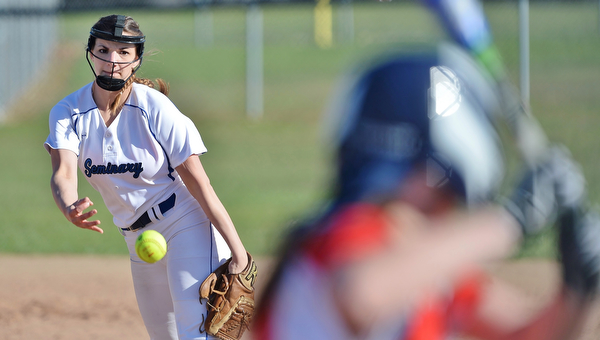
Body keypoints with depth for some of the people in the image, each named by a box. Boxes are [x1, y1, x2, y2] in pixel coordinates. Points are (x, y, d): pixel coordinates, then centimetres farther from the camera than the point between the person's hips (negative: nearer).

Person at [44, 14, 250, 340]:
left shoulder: (155, 109, -17)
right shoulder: (67, 113, -5)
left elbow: (197, 182, -17)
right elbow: (63, 172, -22)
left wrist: (237, 249, -21)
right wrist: (70, 208, -46)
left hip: (186, 224, -6)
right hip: (137, 237, 6)